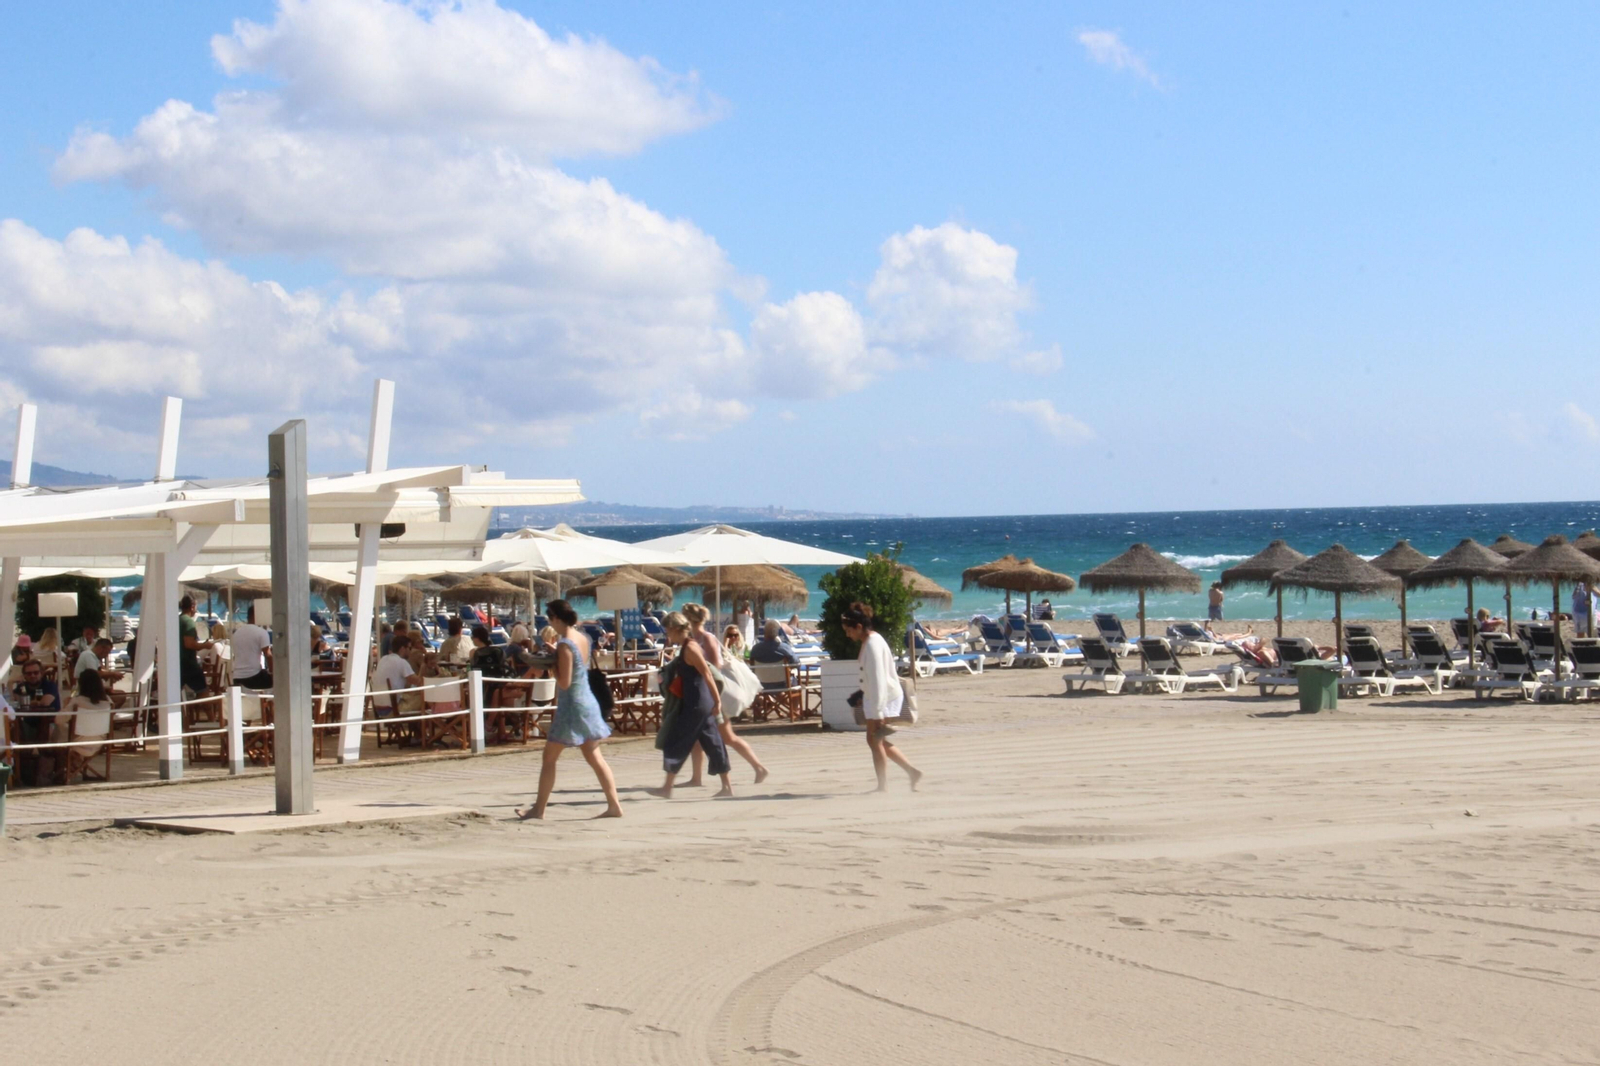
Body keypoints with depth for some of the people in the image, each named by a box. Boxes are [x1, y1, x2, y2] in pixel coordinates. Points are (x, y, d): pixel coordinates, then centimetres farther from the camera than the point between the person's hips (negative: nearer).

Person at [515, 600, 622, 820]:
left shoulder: (565, 645, -19)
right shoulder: (583, 639, 6)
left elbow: (564, 682, -20)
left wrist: (551, 664, -7)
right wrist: (554, 653, 11)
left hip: (572, 706, -8)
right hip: (588, 703, 8)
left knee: (549, 758, 4)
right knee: (594, 756, 10)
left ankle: (539, 808, 11)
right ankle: (614, 805, 4)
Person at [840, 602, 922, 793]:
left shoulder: (873, 645, -21)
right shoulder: (871, 640, 9)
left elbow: (877, 680, -25)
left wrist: (877, 713, -26)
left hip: (884, 697, -10)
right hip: (875, 697, 10)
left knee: (874, 740, -3)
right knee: (878, 740, 14)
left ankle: (883, 787, 4)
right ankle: (912, 771, 18)